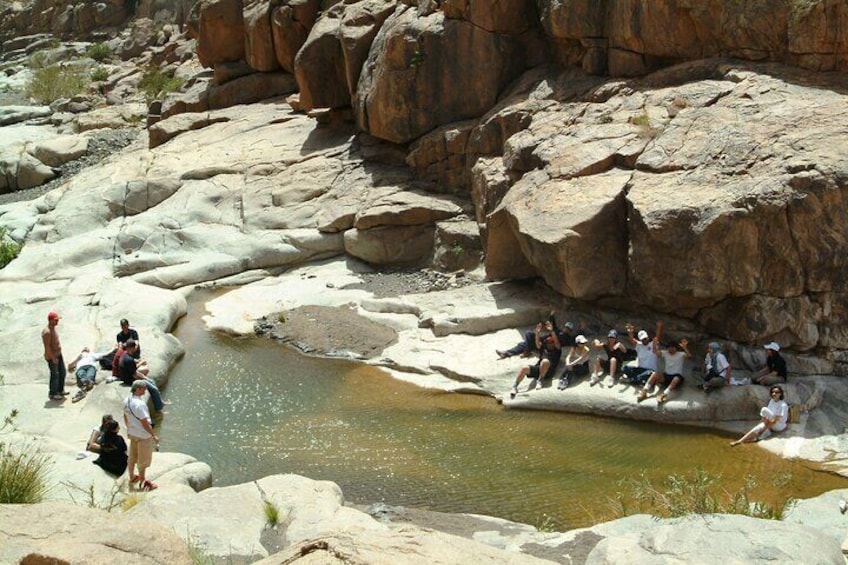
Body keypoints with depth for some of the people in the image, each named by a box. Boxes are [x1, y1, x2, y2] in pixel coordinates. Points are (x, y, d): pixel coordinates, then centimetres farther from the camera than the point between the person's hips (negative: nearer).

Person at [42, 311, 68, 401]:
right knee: (55, 375, 1)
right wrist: (53, 358, -23)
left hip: (58, 354, 9)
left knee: (62, 373, 17)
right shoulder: (47, 332, -25)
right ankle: (52, 394, 14)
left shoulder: (53, 328, 6)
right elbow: (47, 346, -25)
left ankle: (60, 390, 31)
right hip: (52, 357, -9)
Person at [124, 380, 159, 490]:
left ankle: (132, 477, 40)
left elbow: (125, 417, 10)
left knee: (132, 457, 24)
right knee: (143, 460, 9)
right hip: (143, 436, -8)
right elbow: (145, 423, -26)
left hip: (132, 433, 8)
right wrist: (154, 435, -16)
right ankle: (143, 482, 22)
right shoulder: (139, 404, -31)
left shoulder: (127, 401, -5)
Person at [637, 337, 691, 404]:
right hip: (666, 376, 3)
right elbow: (655, 352, -7)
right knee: (655, 374, -26)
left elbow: (689, 356, -19)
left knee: (676, 379, -39)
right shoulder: (665, 353, 9)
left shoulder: (681, 354, 1)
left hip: (677, 376, -3)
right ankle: (644, 392, -38)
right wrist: (655, 344, -26)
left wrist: (685, 348, -37)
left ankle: (663, 394, -59)